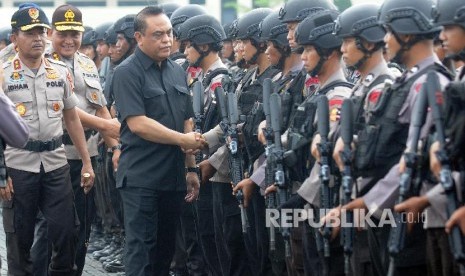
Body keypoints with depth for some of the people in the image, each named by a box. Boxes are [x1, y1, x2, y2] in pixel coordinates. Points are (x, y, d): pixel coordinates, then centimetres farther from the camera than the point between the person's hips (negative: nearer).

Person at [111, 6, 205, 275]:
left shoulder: (178, 71, 12)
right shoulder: (127, 72, -9)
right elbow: (137, 124, -18)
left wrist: (191, 167, 11)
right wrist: (183, 139, -14)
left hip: (174, 176, 7)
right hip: (141, 178, -6)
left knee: (166, 248, 12)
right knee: (142, 249, -4)